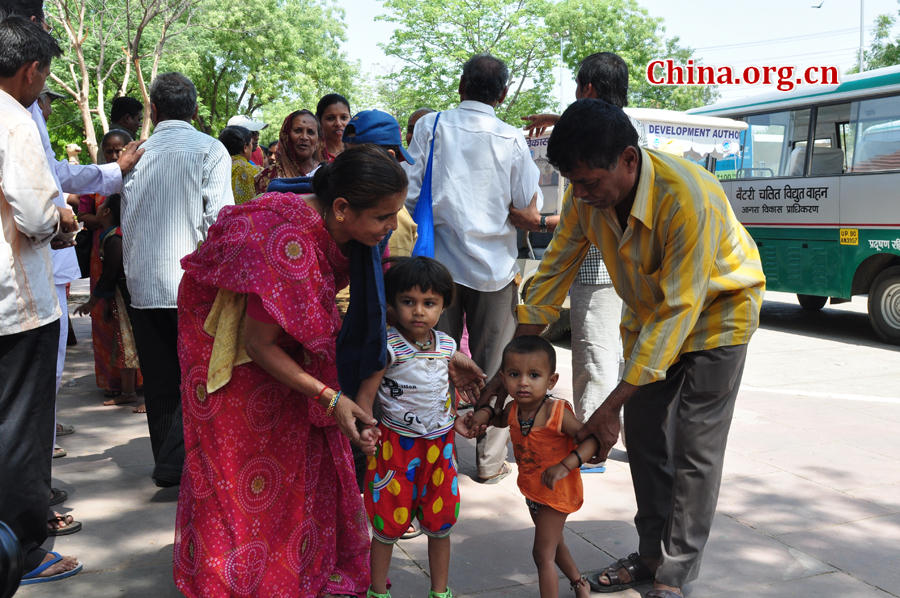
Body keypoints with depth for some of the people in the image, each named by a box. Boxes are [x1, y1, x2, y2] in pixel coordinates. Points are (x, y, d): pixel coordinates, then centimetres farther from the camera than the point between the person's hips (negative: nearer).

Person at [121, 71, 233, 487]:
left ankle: (168, 462, 23)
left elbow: (127, 222, 11)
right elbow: (219, 220, -9)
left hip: (142, 284, 4)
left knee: (160, 382, 12)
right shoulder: (209, 150, -4)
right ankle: (176, 463, -5)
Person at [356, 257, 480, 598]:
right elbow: (366, 393, -18)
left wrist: (455, 420, 13)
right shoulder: (388, 346, -18)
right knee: (388, 524, 7)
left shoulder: (446, 346, 0)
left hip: (440, 445, 5)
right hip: (396, 444, -5)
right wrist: (366, 428, -32)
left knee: (440, 523, 14)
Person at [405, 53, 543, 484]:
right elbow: (529, 205, -1)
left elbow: (409, 193, -2)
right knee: (493, 365, 8)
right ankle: (490, 460, 15)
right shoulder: (512, 140, -4)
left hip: (439, 260, 1)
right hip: (493, 264, -1)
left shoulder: (429, 127, -1)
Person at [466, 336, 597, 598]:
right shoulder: (513, 409, -10)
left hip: (557, 490, -8)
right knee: (554, 543, 28)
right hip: (531, 489, 8)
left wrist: (566, 465, -41)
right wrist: (485, 413, -8)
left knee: (543, 554, -2)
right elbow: (502, 419, 15)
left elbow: (592, 438, -30)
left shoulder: (557, 412, -30)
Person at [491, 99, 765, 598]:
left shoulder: (689, 199, -38)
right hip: (648, 313, 6)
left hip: (715, 311, -6)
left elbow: (677, 311, -35)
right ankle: (651, 554, 22)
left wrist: (611, 405, -34)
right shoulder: (588, 196, -18)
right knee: (643, 436, 7)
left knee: (694, 449, -4)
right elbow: (552, 275, -10)